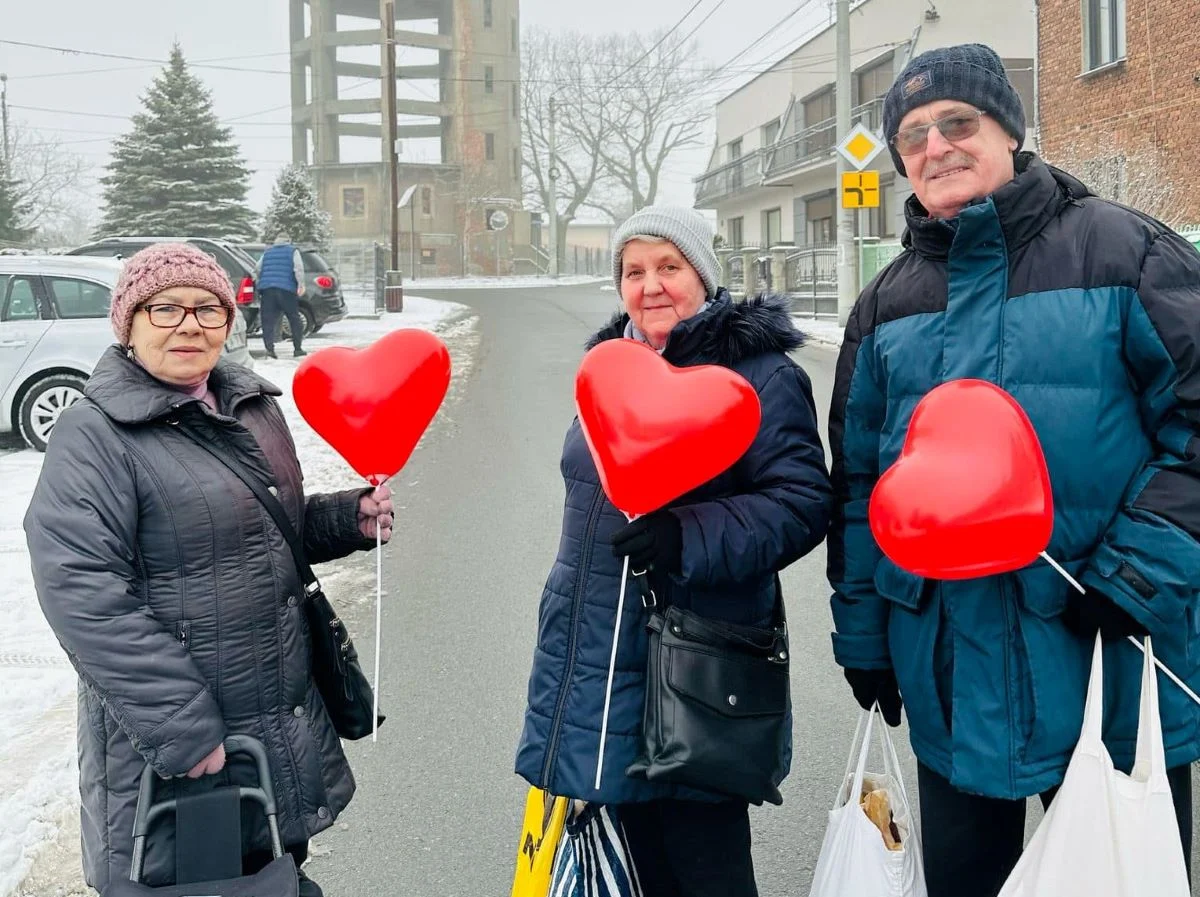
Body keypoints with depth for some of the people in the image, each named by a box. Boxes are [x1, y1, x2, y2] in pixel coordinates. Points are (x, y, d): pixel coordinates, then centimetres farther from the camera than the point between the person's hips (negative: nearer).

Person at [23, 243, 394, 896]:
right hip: (170, 746, -7)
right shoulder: (96, 434, -15)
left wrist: (351, 517, 1)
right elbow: (82, 592, -24)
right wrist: (181, 730, -26)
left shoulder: (252, 405, 8)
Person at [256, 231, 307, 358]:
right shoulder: (292, 251, 10)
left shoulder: (267, 253, 20)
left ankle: (270, 349, -14)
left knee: (268, 321, -1)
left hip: (266, 289, 2)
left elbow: (258, 270, 18)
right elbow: (298, 268, -6)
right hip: (286, 289, -2)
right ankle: (298, 348, 10)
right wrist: (301, 285, -8)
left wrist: (258, 284, 31)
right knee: (294, 319, 9)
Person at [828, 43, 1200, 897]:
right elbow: (859, 482, 13)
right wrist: (864, 635, 13)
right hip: (953, 682, 4)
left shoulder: (1120, 250, -5)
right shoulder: (888, 304, 8)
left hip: (1114, 669, -3)